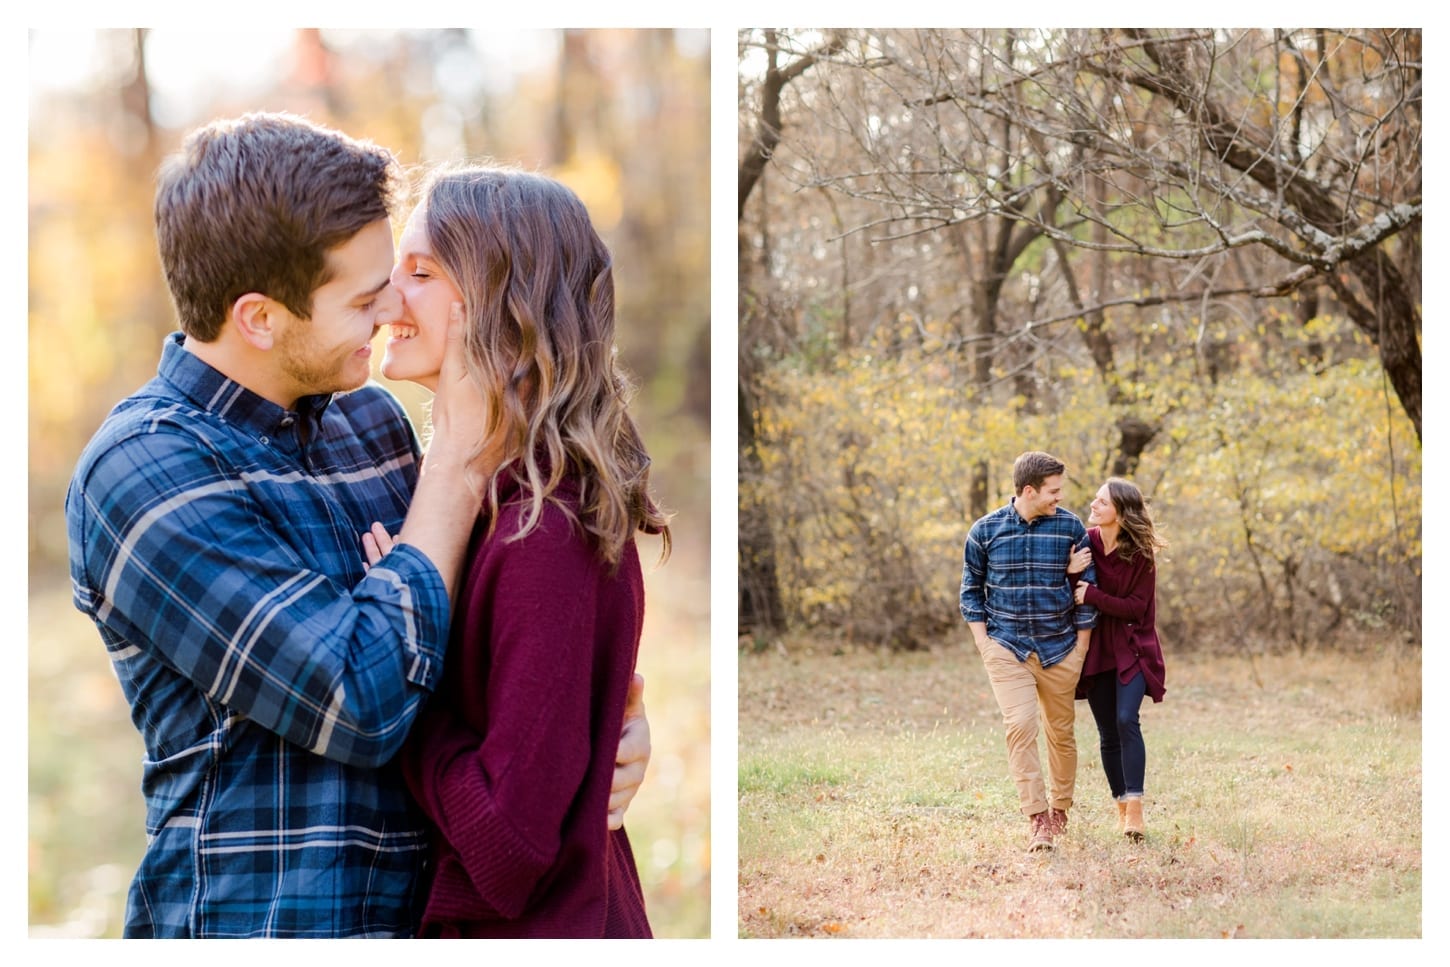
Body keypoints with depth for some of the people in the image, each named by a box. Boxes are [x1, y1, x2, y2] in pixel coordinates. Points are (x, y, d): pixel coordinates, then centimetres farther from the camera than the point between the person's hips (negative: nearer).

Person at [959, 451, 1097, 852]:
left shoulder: (1071, 527, -2)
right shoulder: (985, 531, -3)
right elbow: (971, 590, 6)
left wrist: (1081, 646, 3)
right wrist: (984, 644, -1)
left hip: (1060, 649, 1)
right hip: (1007, 648, -1)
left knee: (1061, 734, 10)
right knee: (1020, 727, -15)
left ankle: (1060, 810, 29)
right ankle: (1038, 820, -13)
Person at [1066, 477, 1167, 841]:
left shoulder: (1141, 553, -12)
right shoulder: (1084, 542, -4)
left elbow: (1136, 607, -13)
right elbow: (1069, 598, 0)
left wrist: (1092, 596, -21)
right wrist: (1070, 574, -20)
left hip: (1132, 649, -3)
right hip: (1096, 649, 3)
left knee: (1126, 719, -21)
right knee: (1108, 734, 6)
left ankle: (1135, 808, -19)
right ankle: (1122, 809, 16)